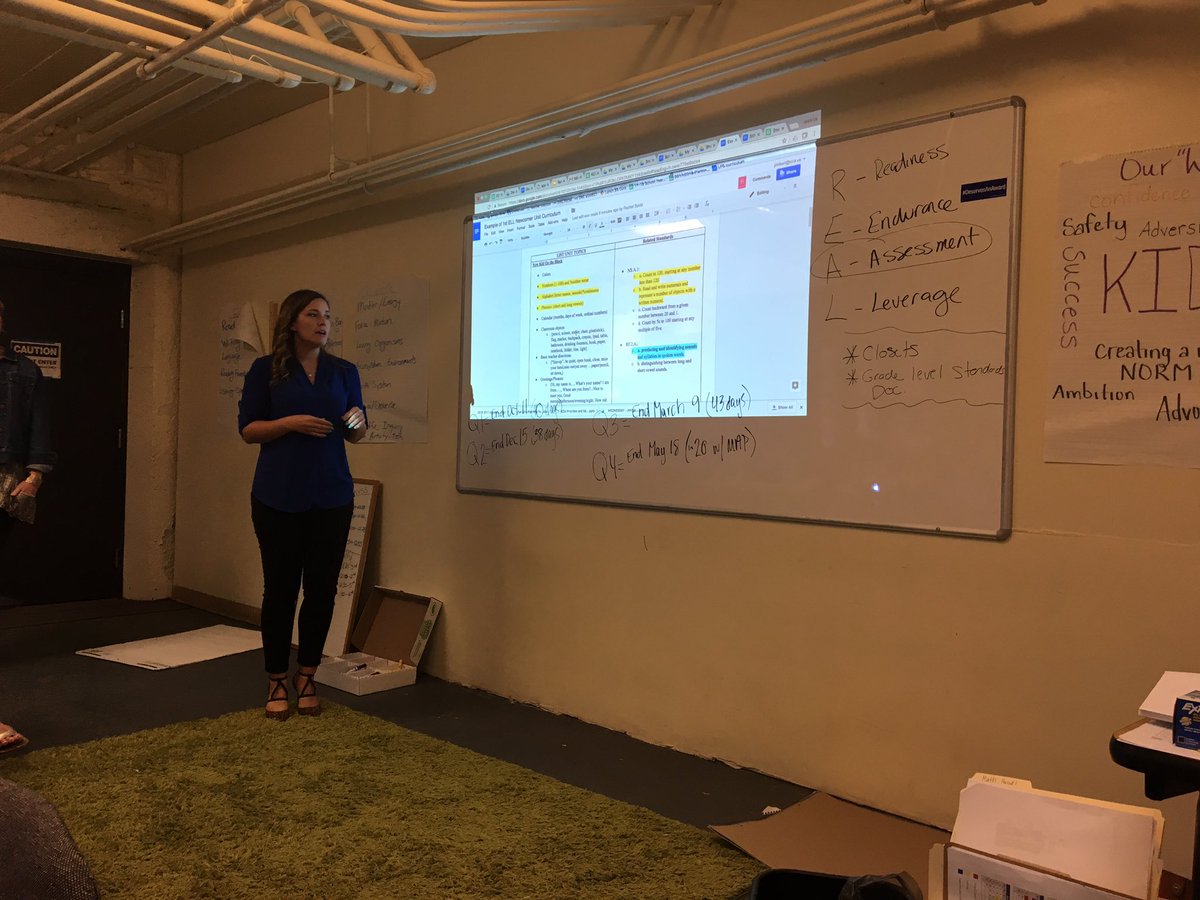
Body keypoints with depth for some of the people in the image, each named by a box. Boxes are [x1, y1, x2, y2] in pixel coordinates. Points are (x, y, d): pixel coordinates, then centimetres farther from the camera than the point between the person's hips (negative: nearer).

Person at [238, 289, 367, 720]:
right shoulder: (266, 369, 0)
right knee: (280, 587, 3)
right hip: (278, 496, -2)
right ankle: (276, 680, 18)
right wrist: (291, 422, -17)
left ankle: (306, 676, 21)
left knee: (322, 587, 5)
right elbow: (247, 429, -1)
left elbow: (356, 435, 12)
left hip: (332, 496, 3)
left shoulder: (345, 371, 8)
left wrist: (358, 422, -11)